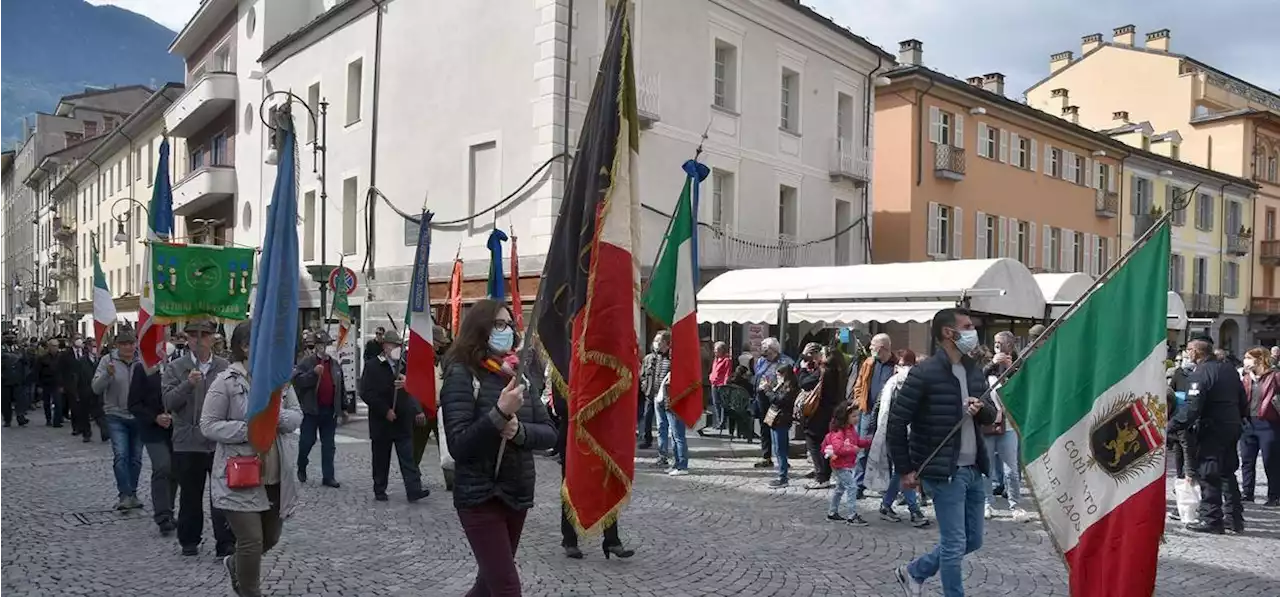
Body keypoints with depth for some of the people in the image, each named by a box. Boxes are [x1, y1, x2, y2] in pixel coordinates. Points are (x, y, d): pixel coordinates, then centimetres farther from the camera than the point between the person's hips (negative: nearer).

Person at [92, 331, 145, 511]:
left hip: (138, 416, 2)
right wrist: (107, 374, -25)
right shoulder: (108, 361, -3)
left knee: (136, 457, 10)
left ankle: (132, 494, 23)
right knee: (121, 455, -13)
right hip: (116, 416, -2)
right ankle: (125, 495, -10)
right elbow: (96, 387, -8)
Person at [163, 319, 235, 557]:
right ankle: (189, 541, 29)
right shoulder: (175, 368, 3)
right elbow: (169, 402, -7)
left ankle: (226, 544, 6)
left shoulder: (225, 367, 4)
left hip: (220, 441, 0)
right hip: (188, 442, 1)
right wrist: (188, 384, -21)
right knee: (190, 496, 13)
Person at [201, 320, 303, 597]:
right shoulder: (226, 382, -11)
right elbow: (208, 425, -11)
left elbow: (297, 415, 7)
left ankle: (235, 564, 48)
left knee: (271, 539, 18)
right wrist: (248, 429, -21)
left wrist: (278, 416, -15)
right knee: (251, 542, -4)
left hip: (276, 477, 6)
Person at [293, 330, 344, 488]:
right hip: (312, 409, -4)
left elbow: (341, 387, 18)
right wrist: (313, 373, -28)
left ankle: (328, 476, 10)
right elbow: (297, 380, -16)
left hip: (330, 410, 4)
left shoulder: (335, 364, 12)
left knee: (329, 445, 6)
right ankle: (301, 468, 29)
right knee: (307, 441, 4)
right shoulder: (307, 362, -4)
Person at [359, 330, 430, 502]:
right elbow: (366, 393, -11)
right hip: (381, 422, -3)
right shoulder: (373, 366, -3)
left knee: (408, 458, -3)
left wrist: (417, 410, 1)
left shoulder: (403, 366, 11)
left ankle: (414, 490, -7)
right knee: (381, 459, 8)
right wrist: (385, 411, -15)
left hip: (403, 421, 3)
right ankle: (379, 491, 20)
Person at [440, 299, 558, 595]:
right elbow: (458, 445, -19)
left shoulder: (516, 374, 6)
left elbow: (550, 434, 3)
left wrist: (519, 430, -16)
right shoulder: (462, 374, -11)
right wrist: (500, 413, -28)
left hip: (518, 494, 6)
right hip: (480, 497, -6)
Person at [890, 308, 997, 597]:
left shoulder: (975, 371, 9)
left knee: (973, 540, 15)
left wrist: (982, 409, -7)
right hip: (944, 472, -8)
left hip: (975, 470, 8)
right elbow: (896, 422, -11)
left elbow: (991, 416, 18)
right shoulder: (923, 373, -13)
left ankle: (914, 572, 33)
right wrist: (905, 469, -10)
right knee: (954, 544, -2)